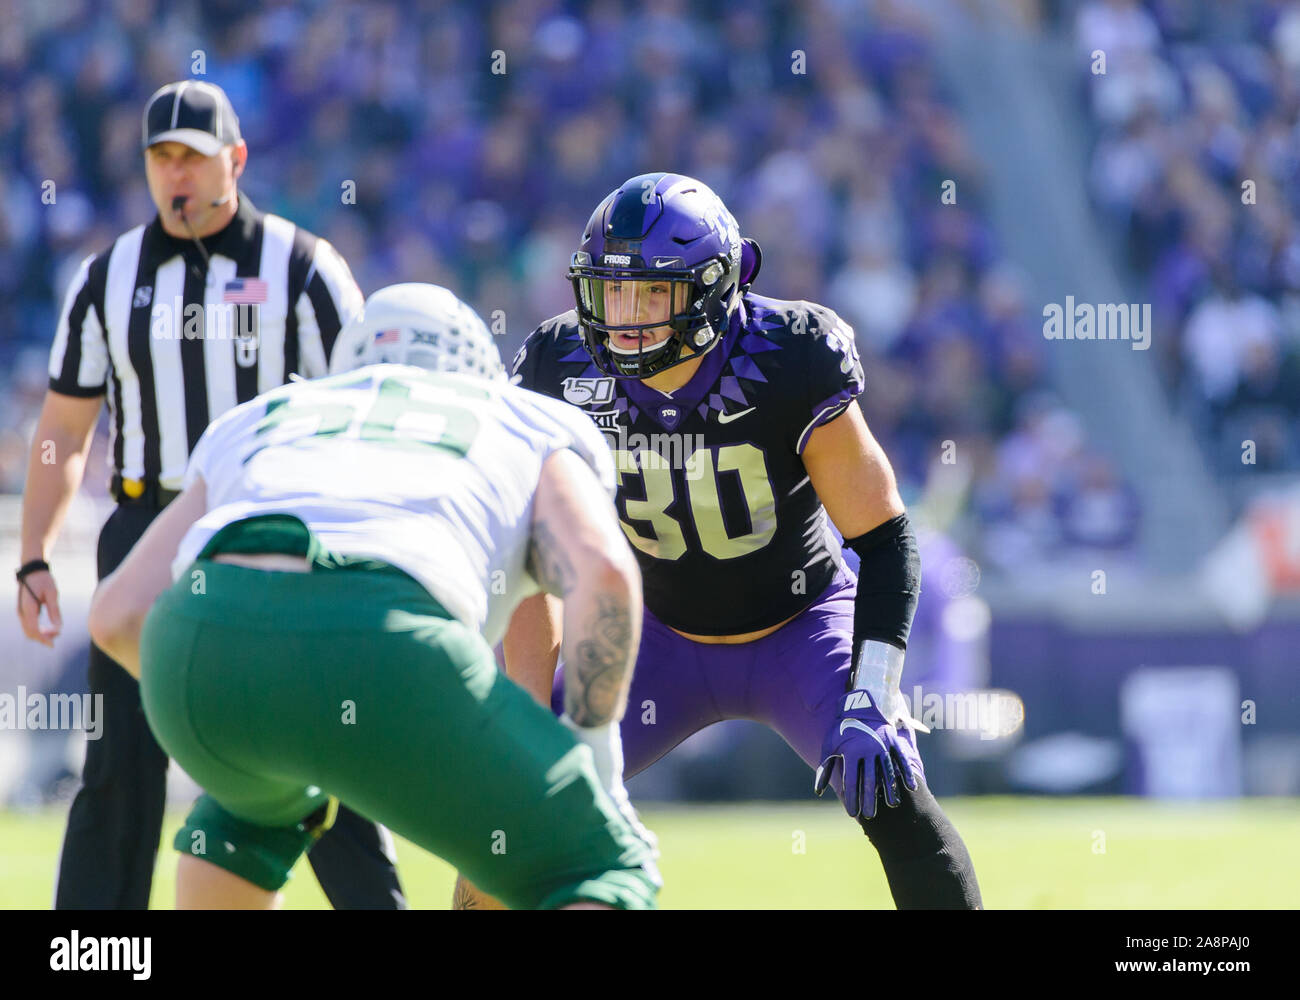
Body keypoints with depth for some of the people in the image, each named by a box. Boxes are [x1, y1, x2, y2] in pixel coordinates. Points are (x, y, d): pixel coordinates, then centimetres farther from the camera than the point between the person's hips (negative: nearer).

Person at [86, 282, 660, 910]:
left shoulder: (255, 427, 42)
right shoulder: (538, 436, 32)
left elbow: (118, 615, 34)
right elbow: (604, 573, 9)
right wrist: (595, 754, 19)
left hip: (200, 643, 4)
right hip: (375, 655, -4)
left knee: (261, 796, 40)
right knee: (602, 876, 13)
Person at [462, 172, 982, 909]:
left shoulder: (787, 365, -28)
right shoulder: (565, 374, -19)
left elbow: (884, 542, -20)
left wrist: (871, 702, -30)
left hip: (803, 625, -3)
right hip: (666, 636, 3)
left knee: (889, 793, -24)